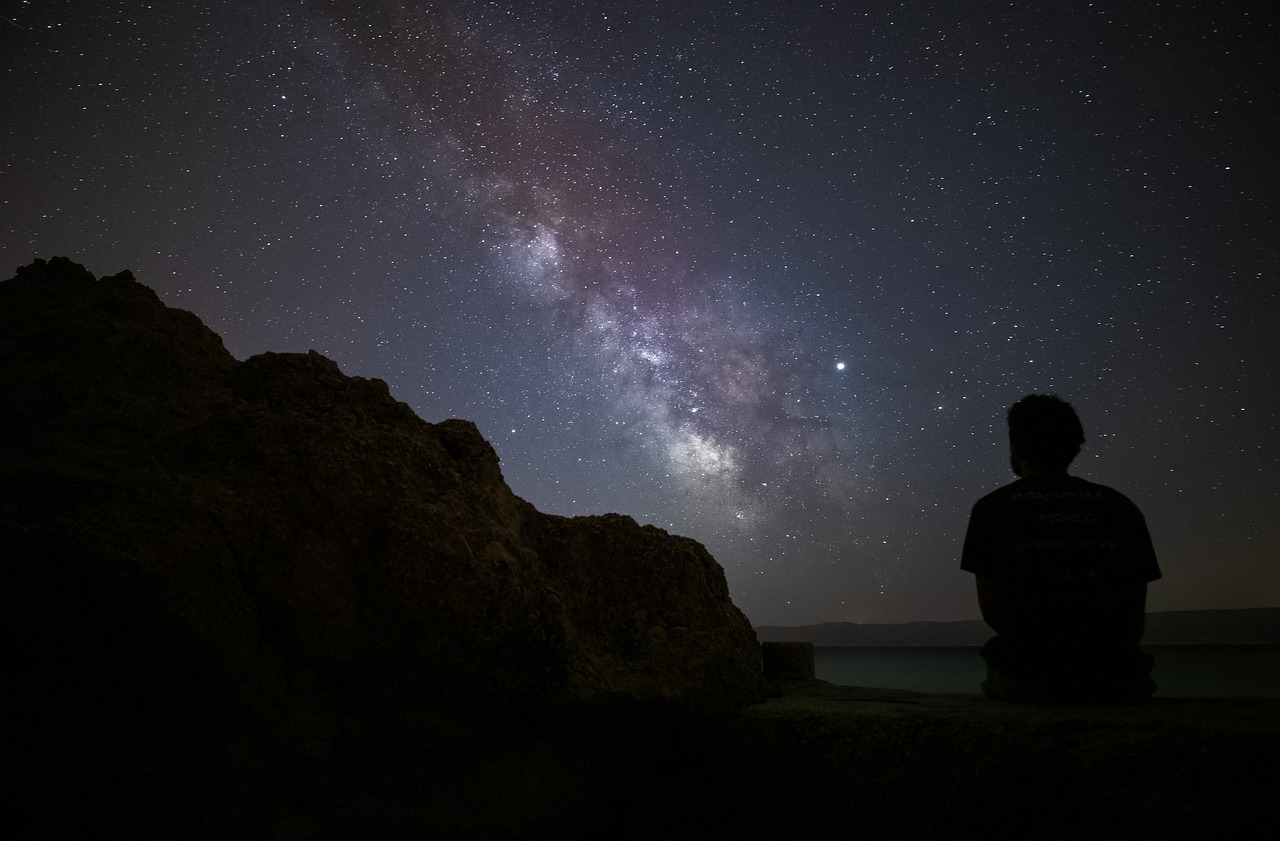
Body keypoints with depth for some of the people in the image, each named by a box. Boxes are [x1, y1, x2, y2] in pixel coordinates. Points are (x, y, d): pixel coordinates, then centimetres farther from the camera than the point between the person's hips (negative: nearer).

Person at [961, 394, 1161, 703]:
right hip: (1113, 684, 3)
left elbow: (992, 612, -1)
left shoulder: (991, 509, -2)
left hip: (1027, 682, -2)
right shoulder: (1122, 507, 6)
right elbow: (1137, 613, 8)